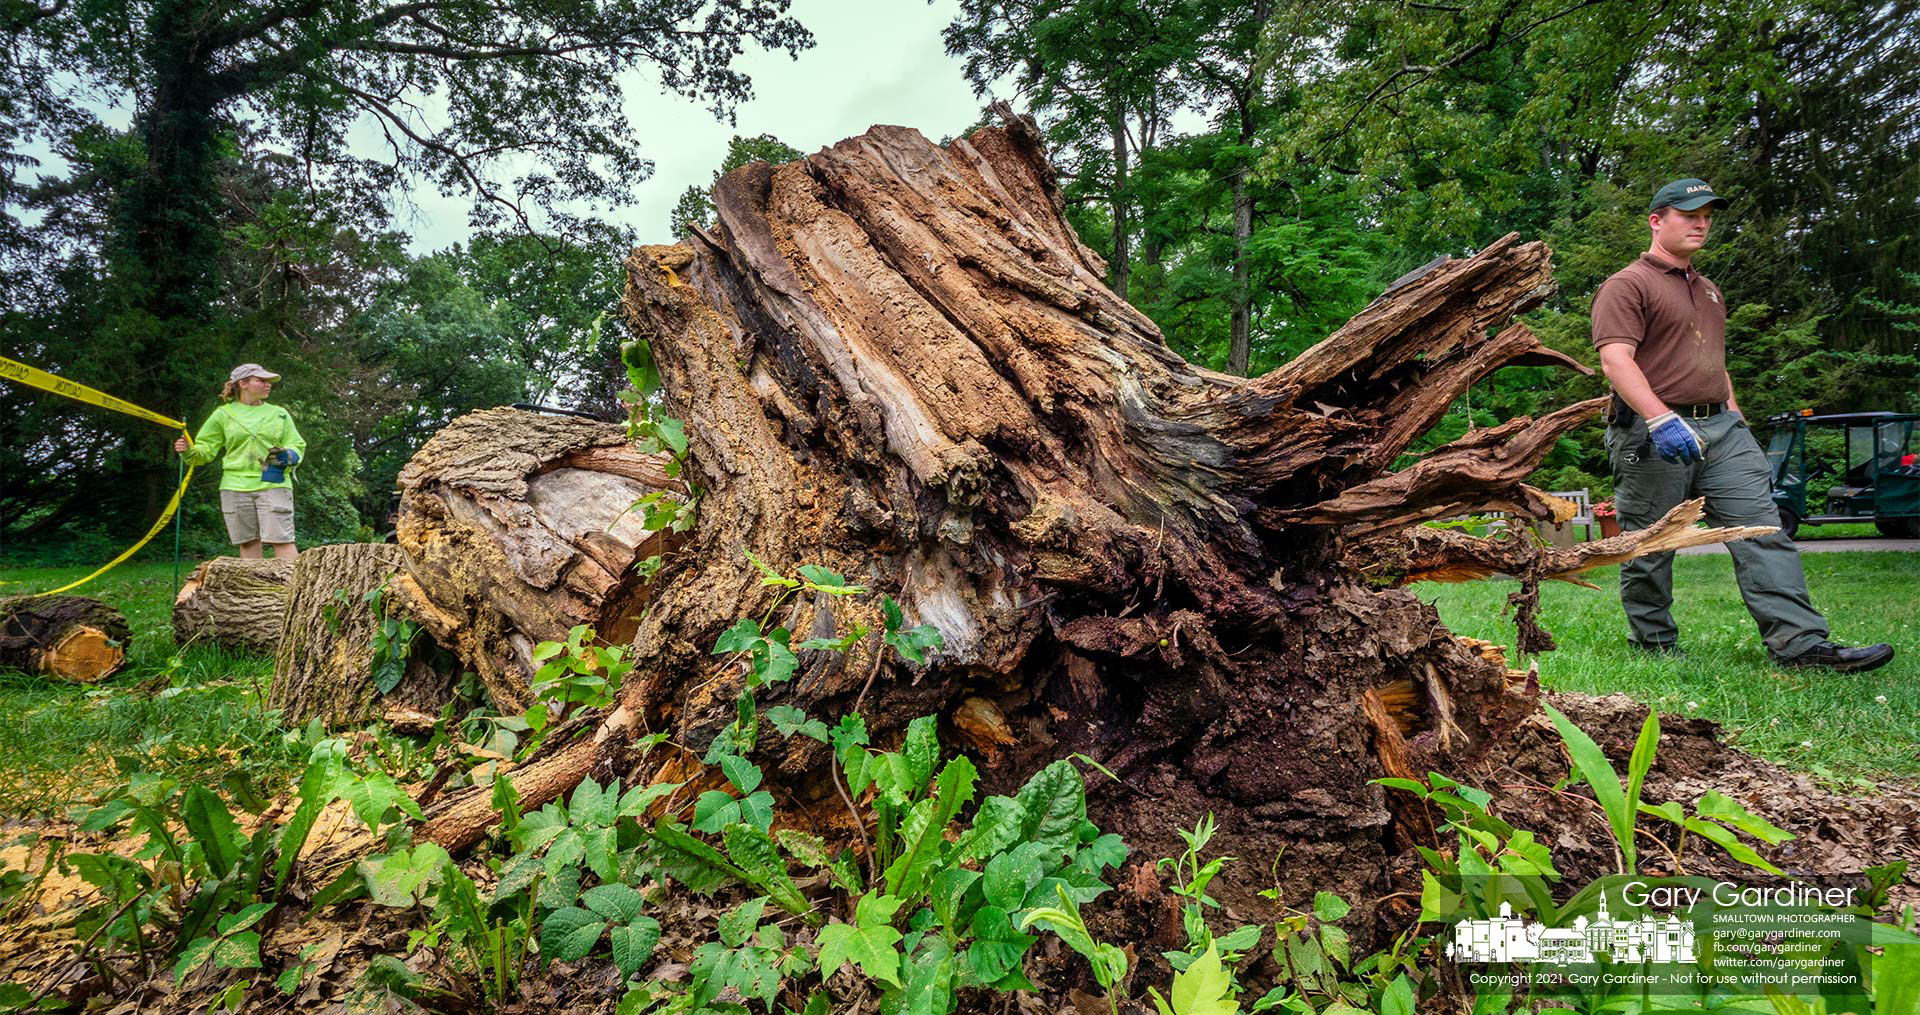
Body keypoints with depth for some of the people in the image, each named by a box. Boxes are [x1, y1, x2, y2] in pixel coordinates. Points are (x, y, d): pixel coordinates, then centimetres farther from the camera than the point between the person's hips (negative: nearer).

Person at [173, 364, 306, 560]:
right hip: (236, 485, 1)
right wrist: (189, 451, -8)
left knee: (281, 540, -13)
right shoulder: (223, 414, 11)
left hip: (273, 485, -1)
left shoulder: (279, 414, 14)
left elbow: (297, 446, 11)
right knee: (248, 544, 2)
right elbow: (206, 450, 13)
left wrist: (287, 456, -11)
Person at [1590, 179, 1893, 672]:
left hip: (1720, 428, 7)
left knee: (1763, 530, -5)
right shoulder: (1627, 285, -4)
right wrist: (1662, 420, -28)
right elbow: (1615, 359, -18)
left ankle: (1800, 643, -8)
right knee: (1648, 550, 1)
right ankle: (1655, 647, 13)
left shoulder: (1708, 289, 25)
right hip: (1653, 435, -7)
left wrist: (1737, 419, 21)